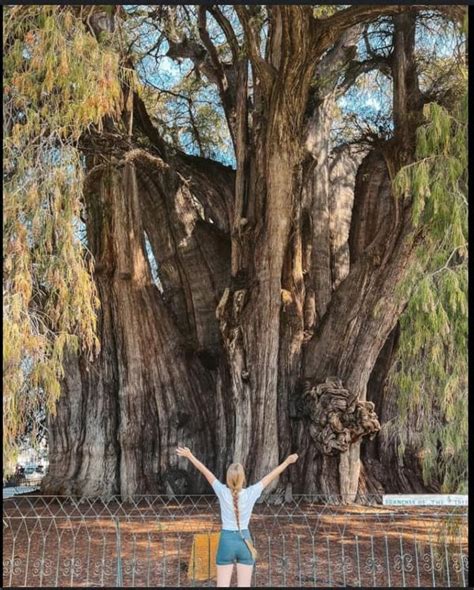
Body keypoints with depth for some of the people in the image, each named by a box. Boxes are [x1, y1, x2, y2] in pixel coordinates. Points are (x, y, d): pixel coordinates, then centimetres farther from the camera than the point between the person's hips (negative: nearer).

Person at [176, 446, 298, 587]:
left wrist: (189, 455, 5)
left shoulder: (223, 492, -14)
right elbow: (271, 476, -3)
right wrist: (287, 461, 7)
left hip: (226, 542, -1)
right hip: (245, 543, 1)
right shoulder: (251, 493, -13)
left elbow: (205, 471, -4)